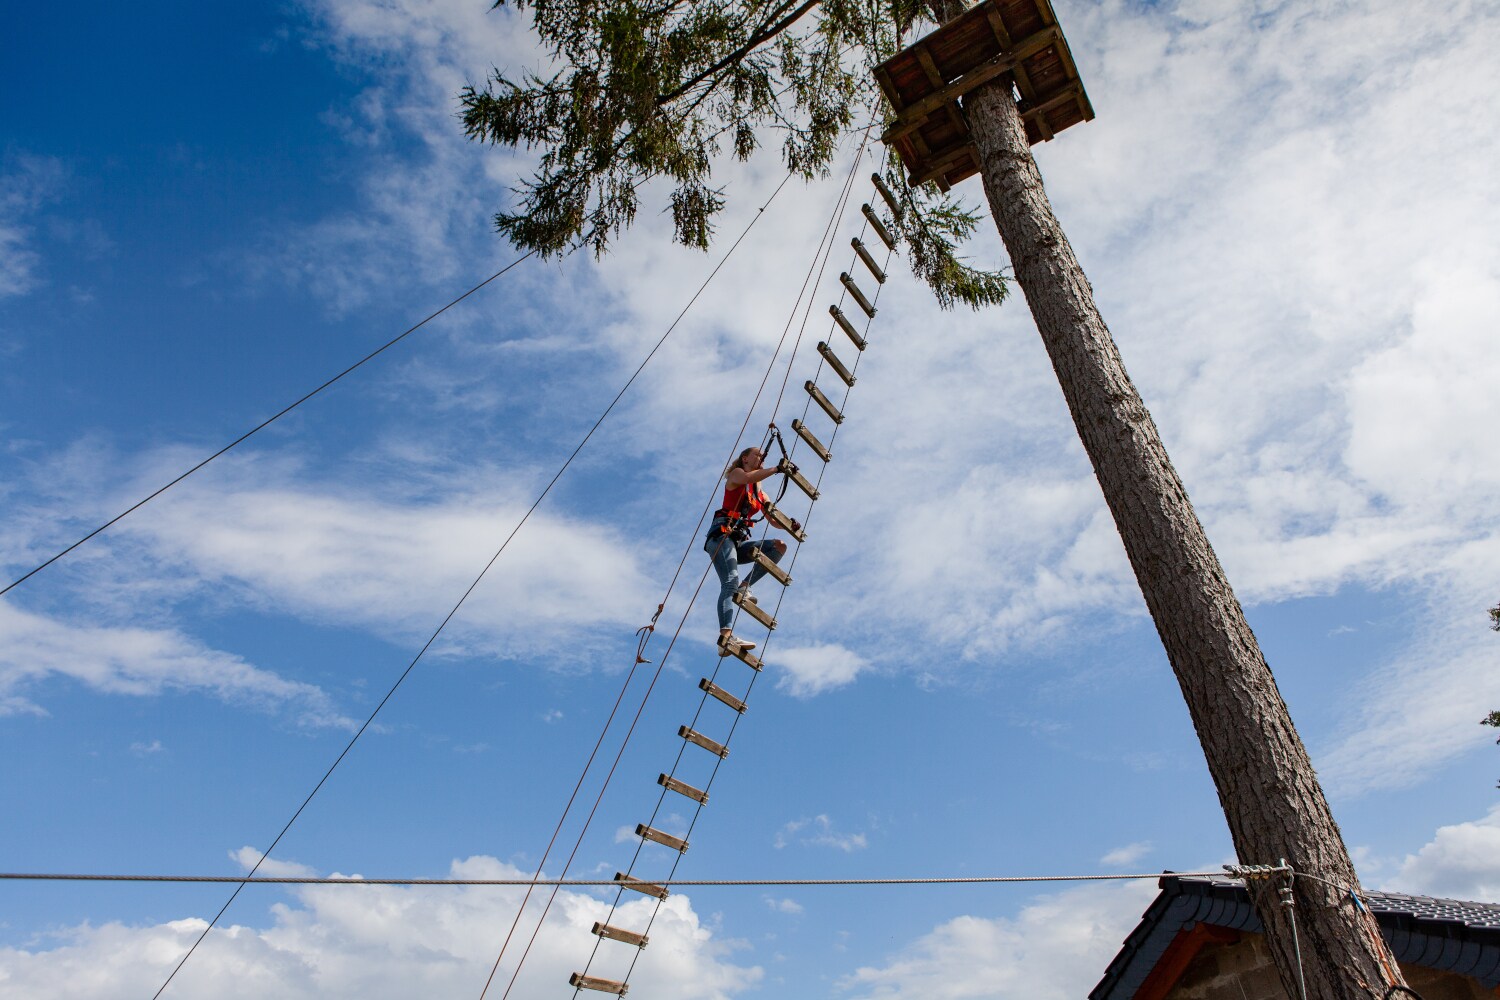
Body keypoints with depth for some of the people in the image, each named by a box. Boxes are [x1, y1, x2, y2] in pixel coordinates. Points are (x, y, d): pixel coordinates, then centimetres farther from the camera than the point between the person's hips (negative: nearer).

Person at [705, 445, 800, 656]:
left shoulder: (759, 492, 25)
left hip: (738, 541, 7)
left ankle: (744, 587, -13)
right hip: (722, 534, -7)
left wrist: (790, 525, -4)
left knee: (779, 546, -6)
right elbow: (749, 478, -17)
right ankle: (726, 636, -43)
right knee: (730, 582, -26)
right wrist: (777, 469, -18)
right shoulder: (736, 473, 9)